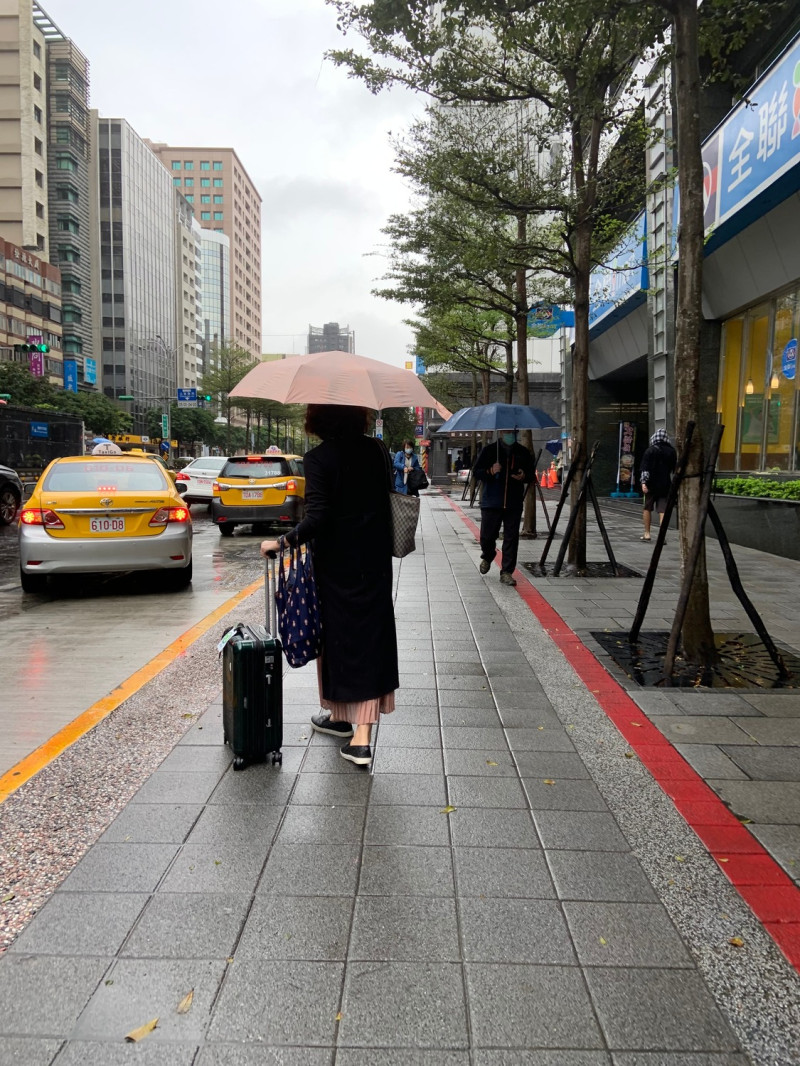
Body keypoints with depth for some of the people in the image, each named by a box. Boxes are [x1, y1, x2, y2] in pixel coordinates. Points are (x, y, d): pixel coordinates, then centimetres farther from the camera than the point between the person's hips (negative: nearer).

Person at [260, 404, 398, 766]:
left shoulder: (318, 458, -14)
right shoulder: (376, 450, 2)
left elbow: (317, 517, -21)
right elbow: (385, 502, 9)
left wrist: (282, 542, -11)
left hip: (336, 563, -4)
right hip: (374, 561, 4)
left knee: (335, 635, 13)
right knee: (370, 639, 5)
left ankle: (339, 716, 31)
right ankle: (362, 736, 4)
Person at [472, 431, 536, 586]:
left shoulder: (523, 452, 10)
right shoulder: (489, 450, 4)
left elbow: (532, 474, 16)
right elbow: (476, 472, 2)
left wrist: (524, 476, -7)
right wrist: (490, 471, -17)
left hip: (514, 504, 1)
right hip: (491, 502, -1)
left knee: (511, 538, -1)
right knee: (487, 535, 3)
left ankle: (507, 572, 6)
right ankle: (487, 557, 36)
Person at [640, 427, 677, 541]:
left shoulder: (651, 450, -5)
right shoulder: (672, 451, 6)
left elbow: (645, 468, -11)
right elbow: (674, 469, 14)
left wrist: (643, 482, -13)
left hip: (651, 484, -2)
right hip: (665, 485, 2)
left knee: (647, 508, 12)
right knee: (663, 510, -1)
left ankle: (647, 533, 16)